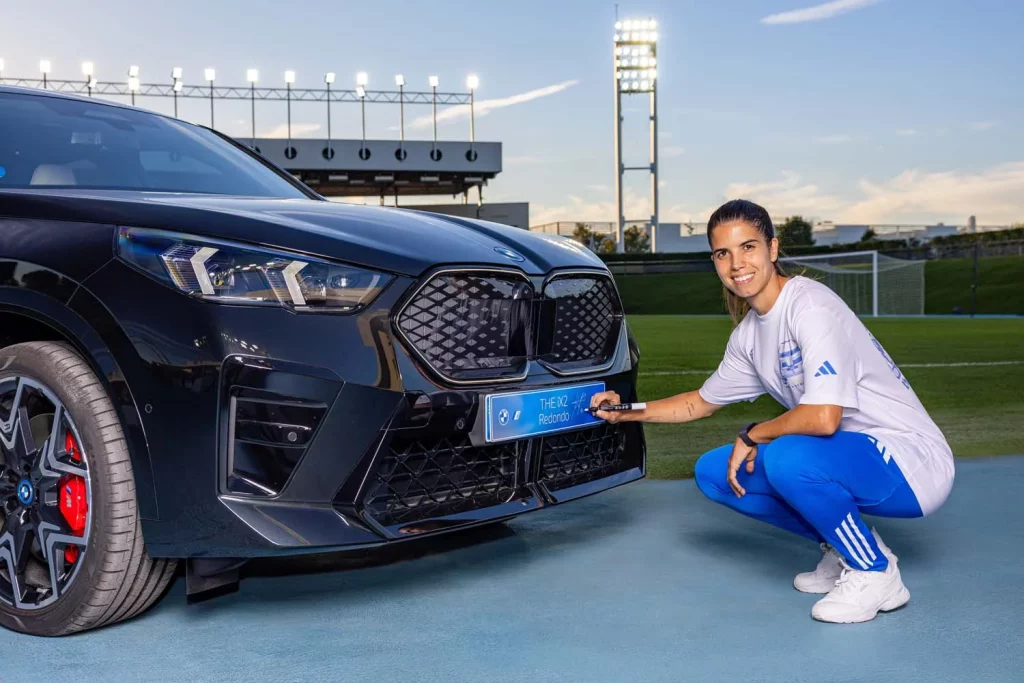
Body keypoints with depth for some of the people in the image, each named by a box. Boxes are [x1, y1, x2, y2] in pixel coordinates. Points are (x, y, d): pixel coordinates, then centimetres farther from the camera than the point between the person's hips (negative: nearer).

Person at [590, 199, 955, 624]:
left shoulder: (810, 306, -21)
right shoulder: (748, 333, 6)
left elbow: (823, 417, -32)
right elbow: (701, 402, 22)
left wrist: (753, 436, -15)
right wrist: (629, 411, 11)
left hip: (911, 464, -8)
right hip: (849, 457, 9)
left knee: (786, 457, -35)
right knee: (713, 472, 4)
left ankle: (877, 575, -9)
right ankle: (844, 549, 11)